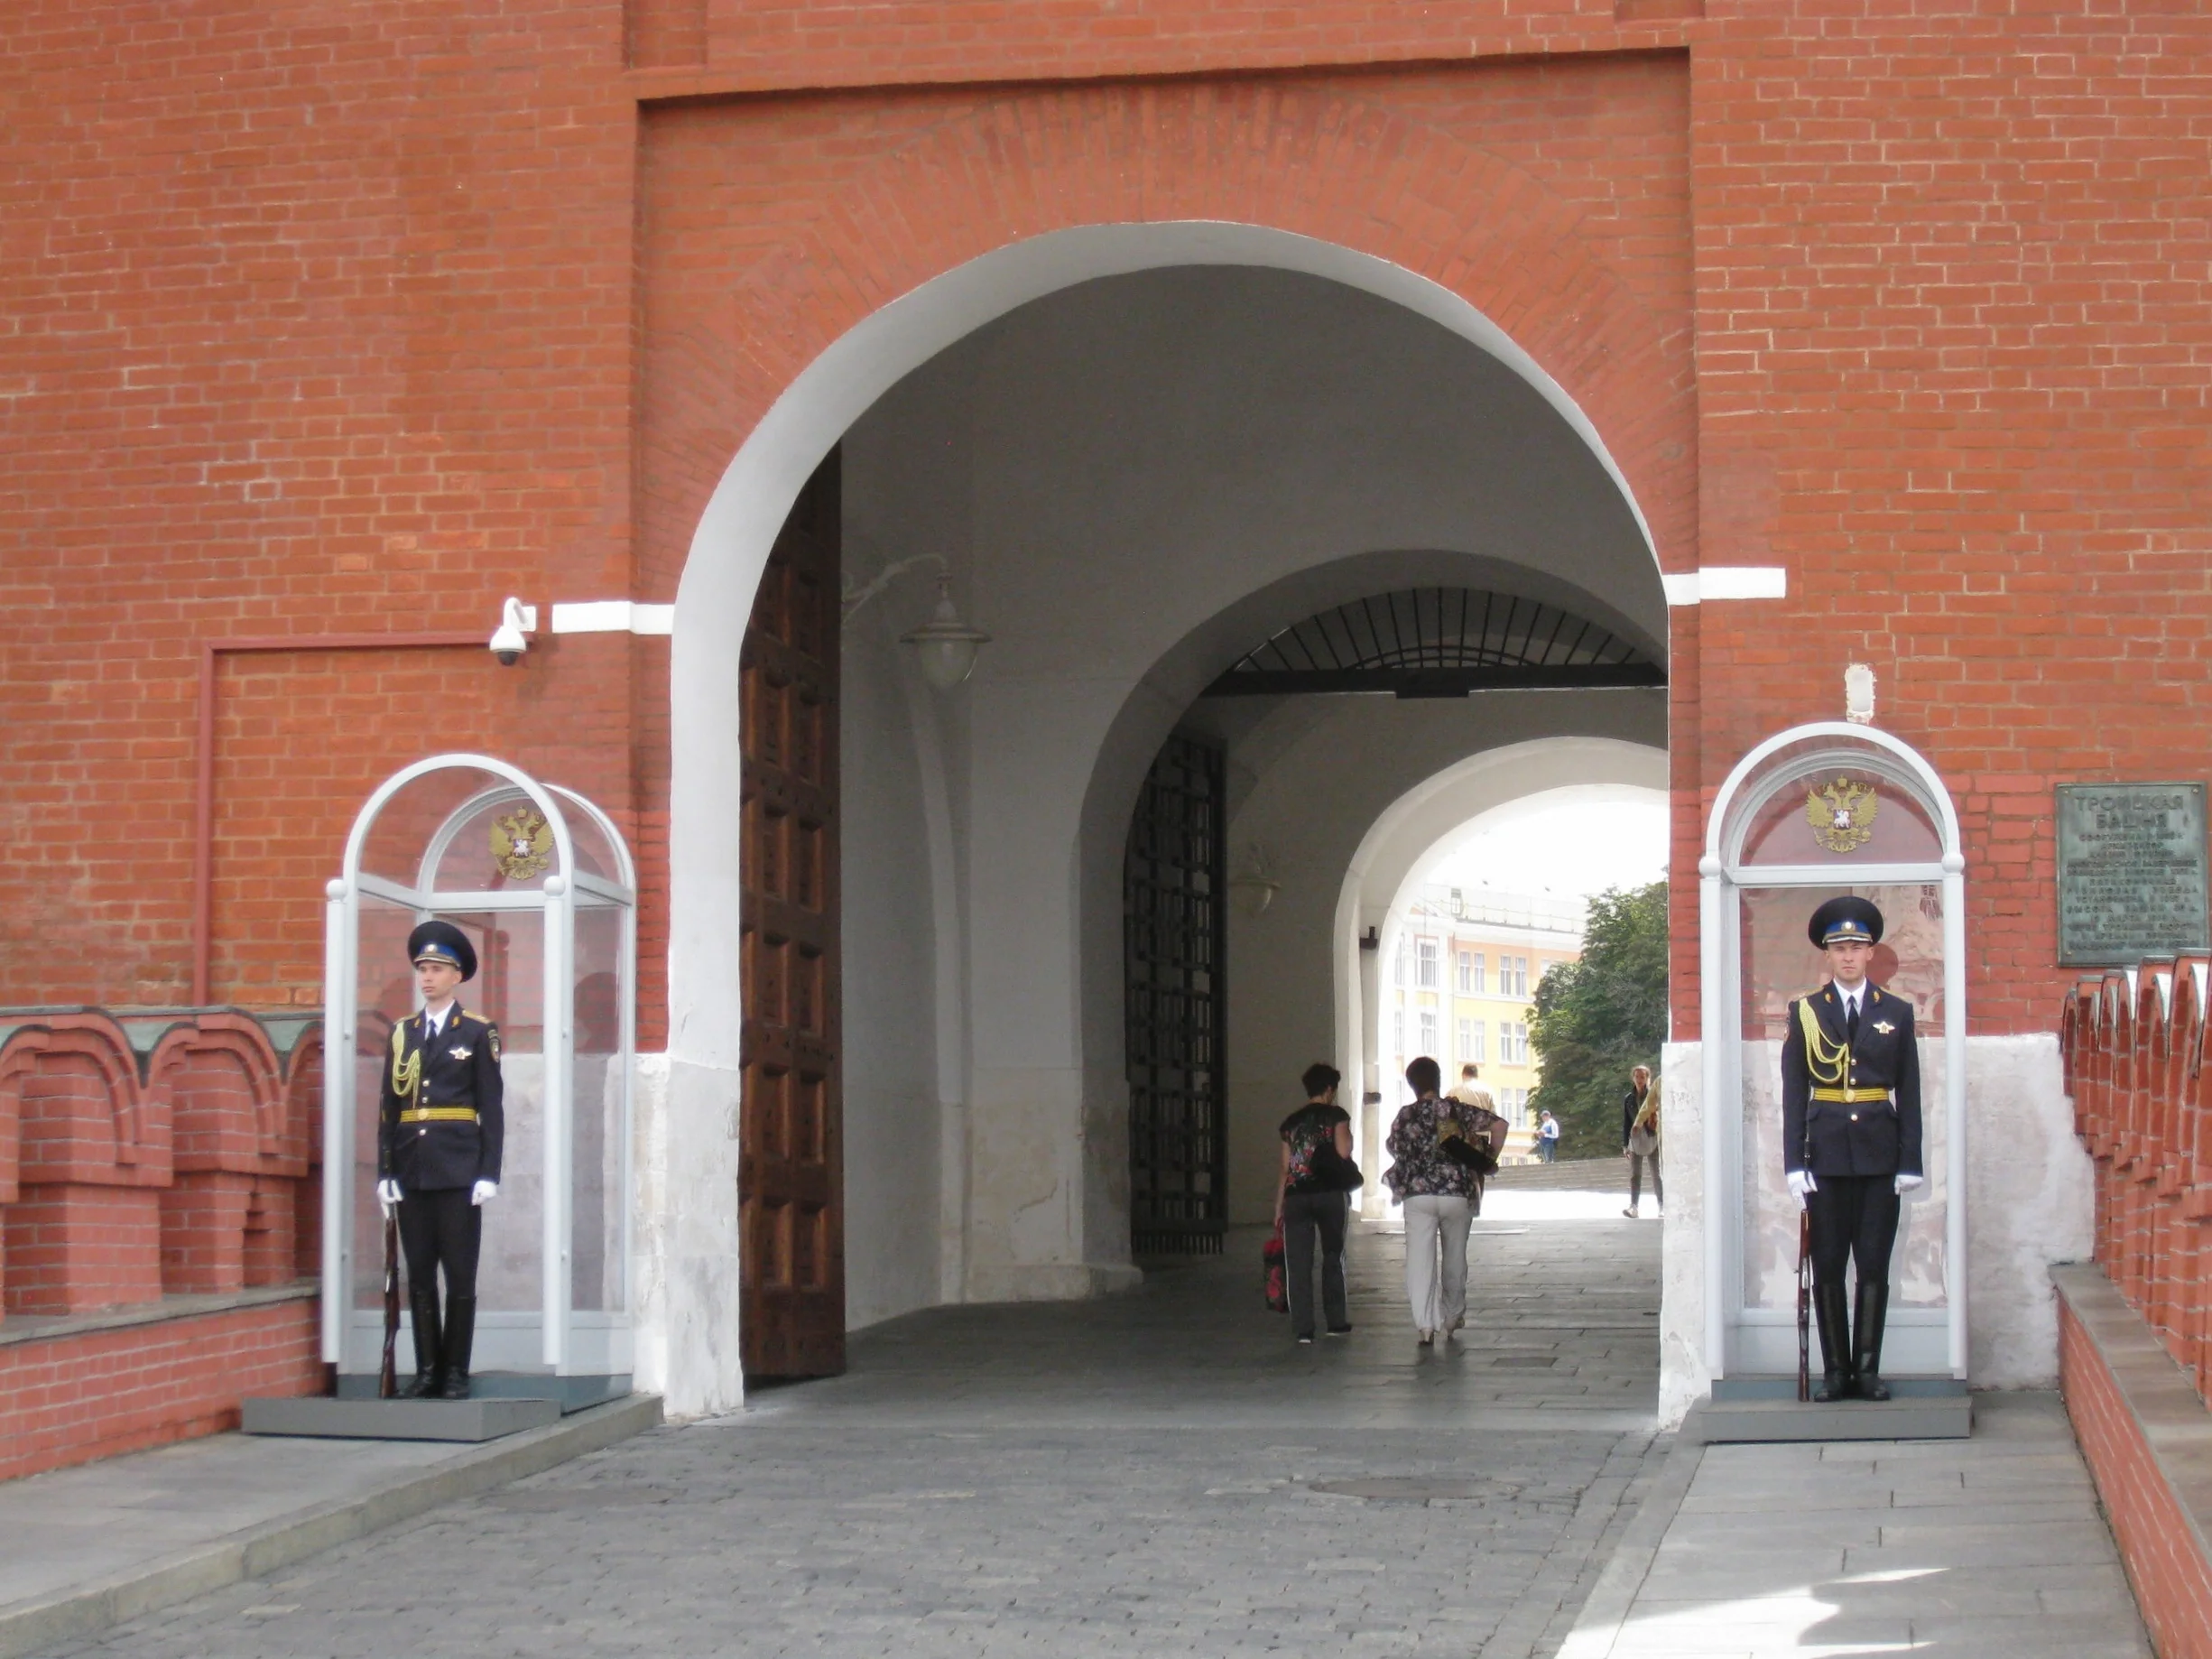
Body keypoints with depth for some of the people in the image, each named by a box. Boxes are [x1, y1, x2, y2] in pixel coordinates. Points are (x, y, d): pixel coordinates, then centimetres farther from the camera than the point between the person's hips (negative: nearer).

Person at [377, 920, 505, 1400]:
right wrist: (385, 1172, 4)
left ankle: (456, 1374, 4)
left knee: (460, 1277, -2)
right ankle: (427, 1372, 10)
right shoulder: (402, 1033, 13)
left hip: (458, 1171, -4)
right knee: (419, 1276, 5)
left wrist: (488, 1174, -7)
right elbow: (389, 1106, 12)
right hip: (412, 1171, 4)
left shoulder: (478, 1032, 3)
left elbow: (492, 1108, 0)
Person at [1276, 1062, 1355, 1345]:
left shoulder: (1291, 1122, 12)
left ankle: (1303, 1329, -3)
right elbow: (1343, 1152, -13)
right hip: (1330, 1194, -2)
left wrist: (1279, 1208, 13)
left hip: (1296, 1197, 2)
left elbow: (1285, 1168, 10)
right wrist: (1347, 1133, 8)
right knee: (1333, 1258, 12)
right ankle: (1336, 1322, 16)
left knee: (1298, 1263, 1)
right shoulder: (1336, 1115, 1)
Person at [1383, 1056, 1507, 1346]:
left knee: (1420, 1260, -2)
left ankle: (1426, 1325, -14)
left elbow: (1393, 1148, 12)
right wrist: (1490, 1158, 7)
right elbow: (1499, 1124, -5)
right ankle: (1452, 1319, 31)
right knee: (1454, 1258, 17)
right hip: (1459, 1194, 1)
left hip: (1418, 1194, -1)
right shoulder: (1456, 1110, 1)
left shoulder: (1405, 1115, 2)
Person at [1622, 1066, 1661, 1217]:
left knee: (1656, 1174, 2)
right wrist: (1625, 1145, 6)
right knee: (1635, 1175, -6)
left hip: (1652, 1138, -2)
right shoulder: (1628, 1099, 8)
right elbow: (1626, 1122, 10)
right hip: (1635, 1140, 2)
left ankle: (1661, 1205, 9)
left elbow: (1659, 1116, -2)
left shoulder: (1653, 1095, 0)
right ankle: (1634, 1206, -12)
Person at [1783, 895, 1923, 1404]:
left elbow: (1909, 1094, 7)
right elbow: (1793, 1094, 3)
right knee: (1827, 1266, 1)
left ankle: (1868, 1369, 7)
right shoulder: (1804, 1013, 6)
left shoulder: (1897, 1014, 8)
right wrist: (1795, 1162, -4)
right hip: (1827, 1153, 0)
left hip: (1880, 1155, 0)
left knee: (1874, 1265, 0)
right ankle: (1835, 1371, 7)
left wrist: (1910, 1162, 0)